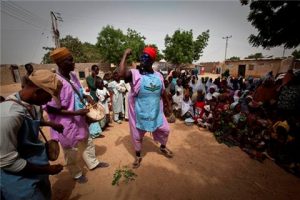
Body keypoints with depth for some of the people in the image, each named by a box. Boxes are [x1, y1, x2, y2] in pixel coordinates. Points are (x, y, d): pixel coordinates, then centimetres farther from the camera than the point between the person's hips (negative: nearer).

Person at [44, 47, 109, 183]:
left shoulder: (72, 75, -3)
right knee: (71, 152, 17)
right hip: (66, 124, -7)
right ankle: (76, 174, 42)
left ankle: (93, 163, 49)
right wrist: (75, 112, -26)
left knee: (87, 142, 24)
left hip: (80, 120, 8)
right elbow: (50, 109, -22)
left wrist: (86, 96, -6)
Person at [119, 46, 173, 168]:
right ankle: (138, 156, 41)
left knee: (165, 130, 17)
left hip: (156, 112, 4)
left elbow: (163, 92, 12)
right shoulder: (134, 74, -12)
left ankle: (163, 147, 49)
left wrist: (168, 104, 19)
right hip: (139, 113, -3)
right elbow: (121, 74, -34)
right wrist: (125, 55, -26)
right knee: (137, 136, 13)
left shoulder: (158, 76, 2)